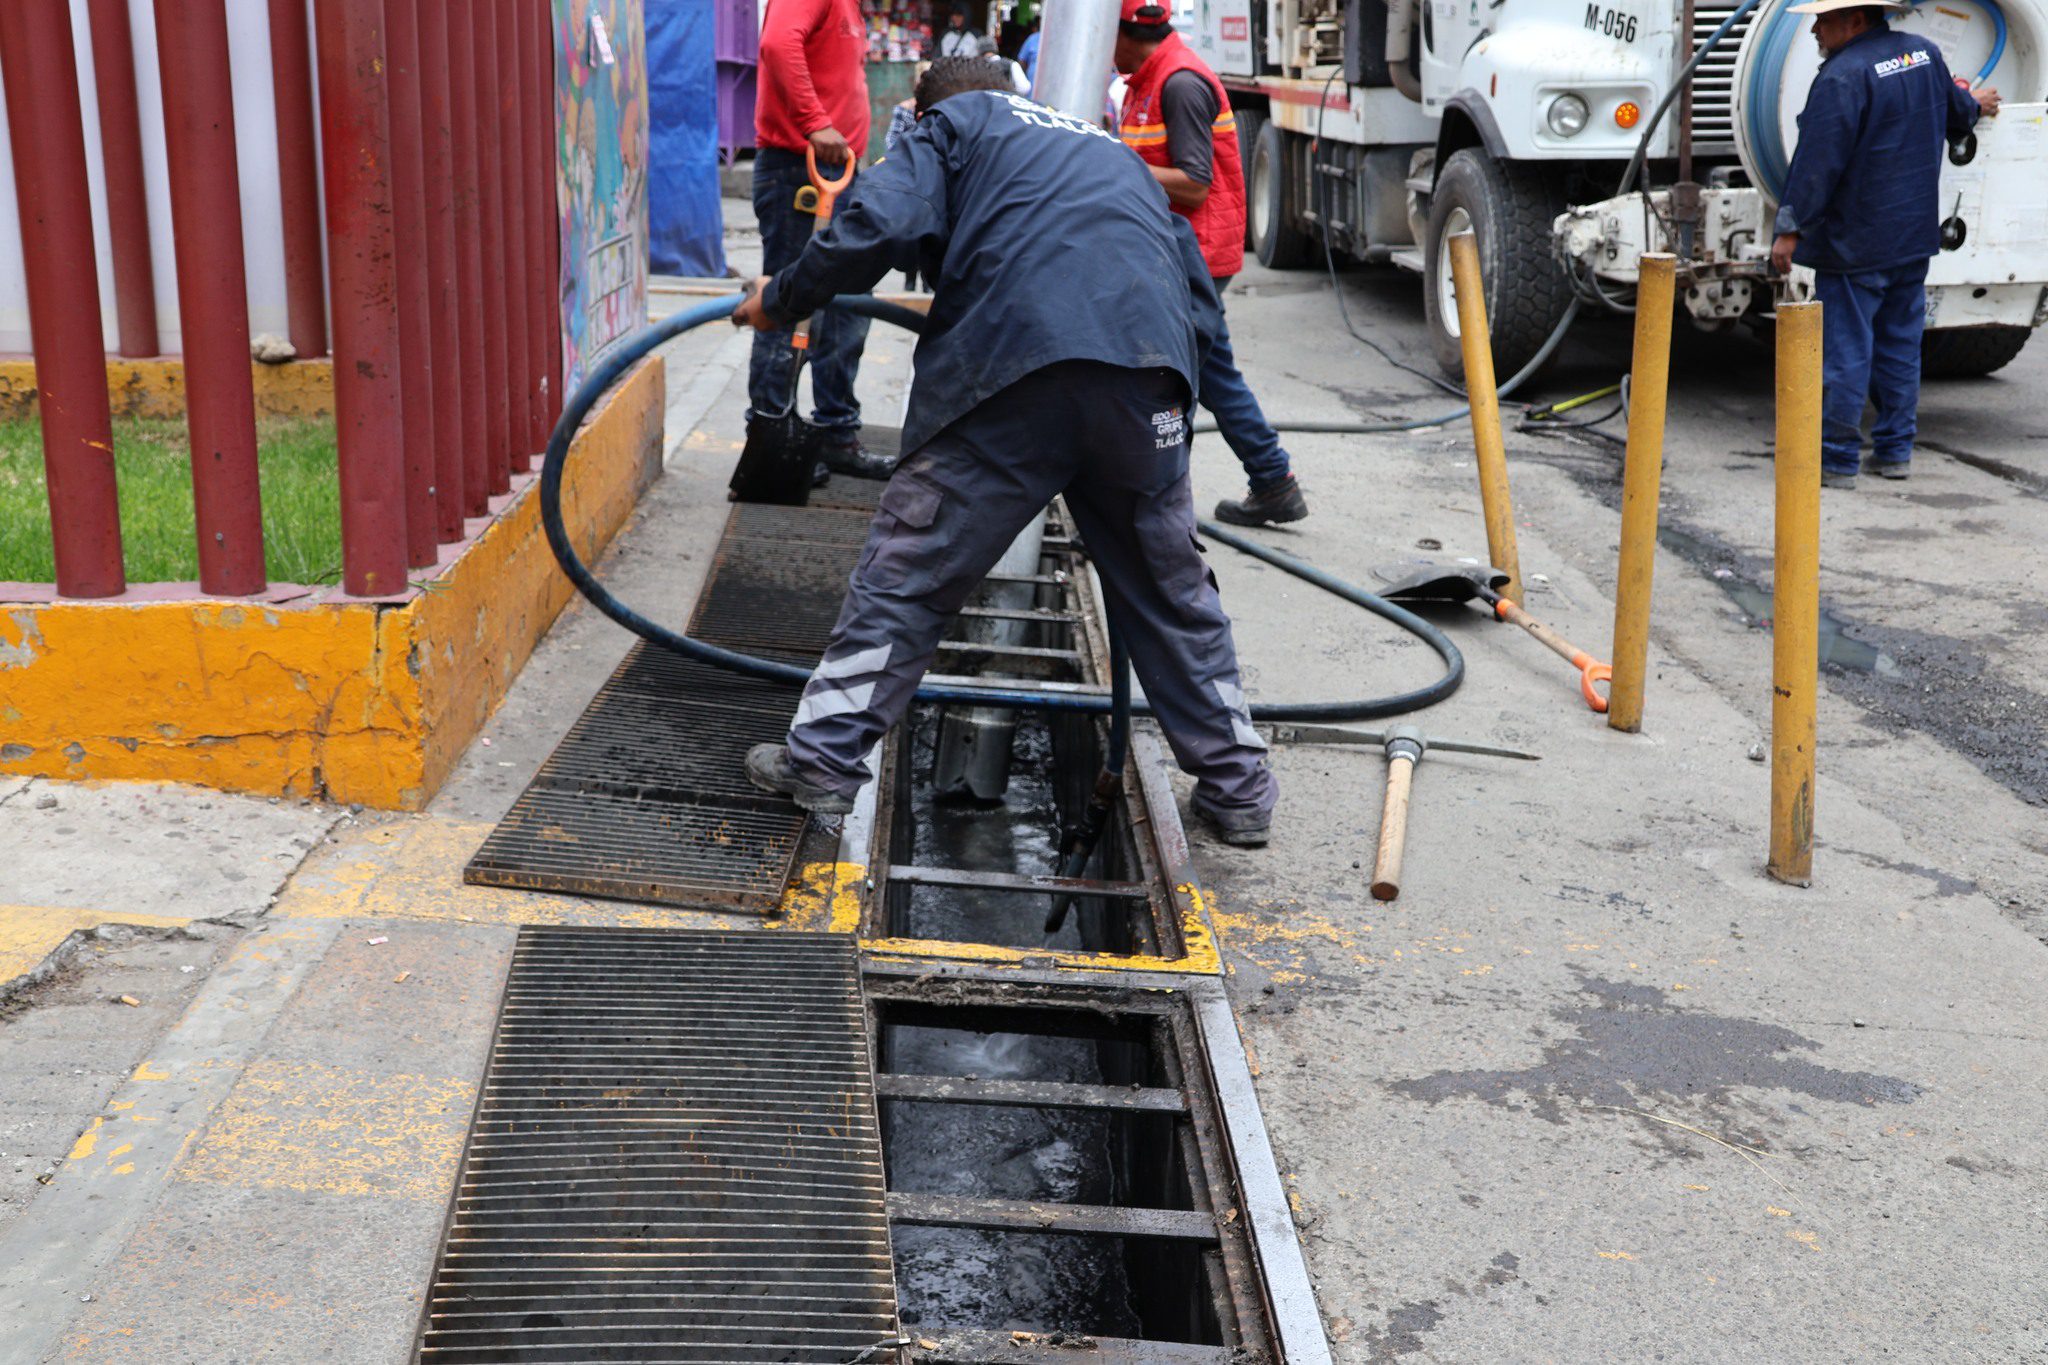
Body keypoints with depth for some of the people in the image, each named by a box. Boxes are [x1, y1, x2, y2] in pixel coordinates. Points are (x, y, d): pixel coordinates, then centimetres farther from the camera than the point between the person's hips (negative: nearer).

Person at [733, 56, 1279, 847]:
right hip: (1147, 370, 5)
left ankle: (824, 760, 14)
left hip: (1015, 366, -4)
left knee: (909, 568, 8)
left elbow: (882, 225, 1)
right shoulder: (1109, 146, 37)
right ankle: (1238, 785, 25)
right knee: (1170, 588, 18)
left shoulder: (951, 125, 20)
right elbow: (1197, 290, 34)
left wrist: (779, 300, 13)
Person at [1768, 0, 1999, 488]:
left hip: (1855, 244, -8)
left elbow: (1817, 161, -22)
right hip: (1915, 237, 8)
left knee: (1845, 351, -3)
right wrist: (1974, 104, 49)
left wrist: (1790, 228, -18)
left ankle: (1835, 460, 0)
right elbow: (1954, 114, 27)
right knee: (1900, 345, 15)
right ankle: (1895, 451, 21)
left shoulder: (1844, 76, -18)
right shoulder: (1924, 54, 8)